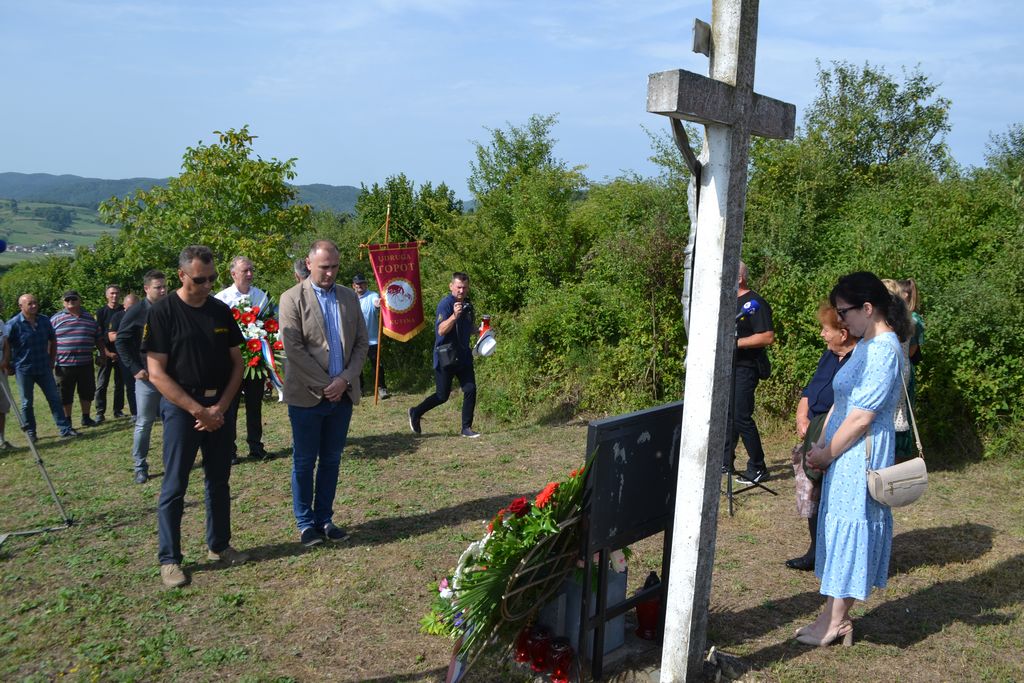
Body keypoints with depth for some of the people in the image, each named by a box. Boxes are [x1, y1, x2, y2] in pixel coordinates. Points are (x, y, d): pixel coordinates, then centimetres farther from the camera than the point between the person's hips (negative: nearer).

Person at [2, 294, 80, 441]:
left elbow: (52, 341, 15)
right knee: (27, 403, 7)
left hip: (44, 368, 4)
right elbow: (6, 346, -9)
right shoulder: (13, 324, -11)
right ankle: (30, 432, 20)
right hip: (24, 370, -4)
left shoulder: (45, 321, 4)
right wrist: (6, 366, -8)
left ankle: (65, 429, 5)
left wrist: (51, 360, 13)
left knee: (55, 398, 2)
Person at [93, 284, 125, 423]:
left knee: (120, 383, 7)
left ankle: (118, 410, 15)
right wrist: (107, 353, -10)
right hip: (106, 353, -2)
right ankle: (100, 412, 4)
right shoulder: (101, 312, 1)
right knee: (102, 384, -1)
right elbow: (98, 335, -3)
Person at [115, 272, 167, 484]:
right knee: (144, 423, 2)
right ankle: (140, 467, 11)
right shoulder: (136, 313, -5)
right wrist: (135, 369, -11)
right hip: (147, 375, -3)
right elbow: (121, 342, -4)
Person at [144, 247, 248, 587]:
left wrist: (220, 407, -6)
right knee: (174, 486, 1)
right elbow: (157, 373, -12)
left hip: (220, 406, 5)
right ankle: (169, 559, 12)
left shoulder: (221, 311, 6)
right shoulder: (163, 312, -8)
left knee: (219, 481, 13)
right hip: (181, 406, -5)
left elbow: (236, 363, 8)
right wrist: (198, 410, -16)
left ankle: (219, 546, 26)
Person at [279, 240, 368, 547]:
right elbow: (294, 349, -12)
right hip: (307, 396, -4)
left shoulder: (349, 297, 9)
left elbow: (361, 343, 7)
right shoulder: (292, 299, -5)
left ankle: (324, 519, 23)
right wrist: (324, 385, -13)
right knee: (304, 462, 5)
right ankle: (305, 524, 18)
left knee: (331, 460, 11)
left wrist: (345, 380, -6)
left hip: (342, 394, 4)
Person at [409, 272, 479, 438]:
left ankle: (466, 428, 9)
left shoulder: (468, 305, 10)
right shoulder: (445, 304, -15)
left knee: (470, 390, -2)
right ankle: (415, 413, 24)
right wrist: (454, 315, -39)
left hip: (463, 356, 7)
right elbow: (441, 330, -26)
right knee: (442, 396, 2)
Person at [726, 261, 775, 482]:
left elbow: (768, 337, -21)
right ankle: (726, 462, 24)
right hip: (728, 367, 9)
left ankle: (758, 469, 0)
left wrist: (736, 342, -23)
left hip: (744, 369, -9)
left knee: (741, 417, -11)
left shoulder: (755, 303, -12)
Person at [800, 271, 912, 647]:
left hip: (861, 456, -10)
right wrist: (820, 445, 5)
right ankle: (835, 616, 25)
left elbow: (861, 418, -21)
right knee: (840, 528, 14)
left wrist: (826, 454, -11)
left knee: (848, 527, 0)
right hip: (846, 453, 10)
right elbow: (841, 403, 13)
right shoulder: (866, 345, 11)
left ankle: (835, 621, 13)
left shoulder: (883, 350, -19)